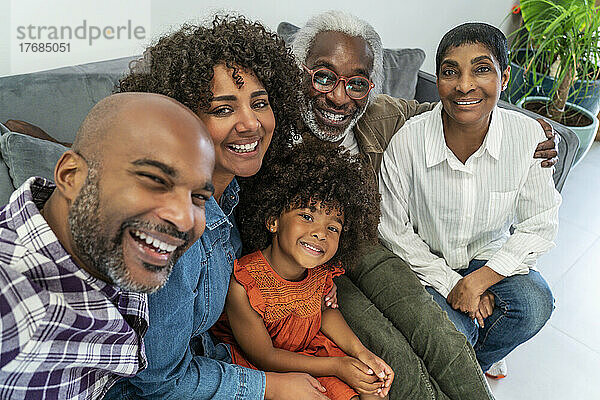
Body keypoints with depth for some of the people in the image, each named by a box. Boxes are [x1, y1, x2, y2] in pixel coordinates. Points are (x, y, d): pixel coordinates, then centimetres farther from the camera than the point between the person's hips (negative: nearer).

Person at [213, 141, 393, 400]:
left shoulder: (321, 271, -15)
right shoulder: (243, 286, -32)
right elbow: (264, 357, -21)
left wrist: (359, 352, -9)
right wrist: (336, 366, -21)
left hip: (311, 346, 5)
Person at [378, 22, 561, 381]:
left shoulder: (529, 136, -16)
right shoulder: (407, 142, -22)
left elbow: (539, 225, -9)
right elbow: (395, 231, -12)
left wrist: (478, 280, -19)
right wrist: (449, 283, -15)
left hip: (490, 257, 3)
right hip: (426, 263, -2)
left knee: (534, 305, -23)